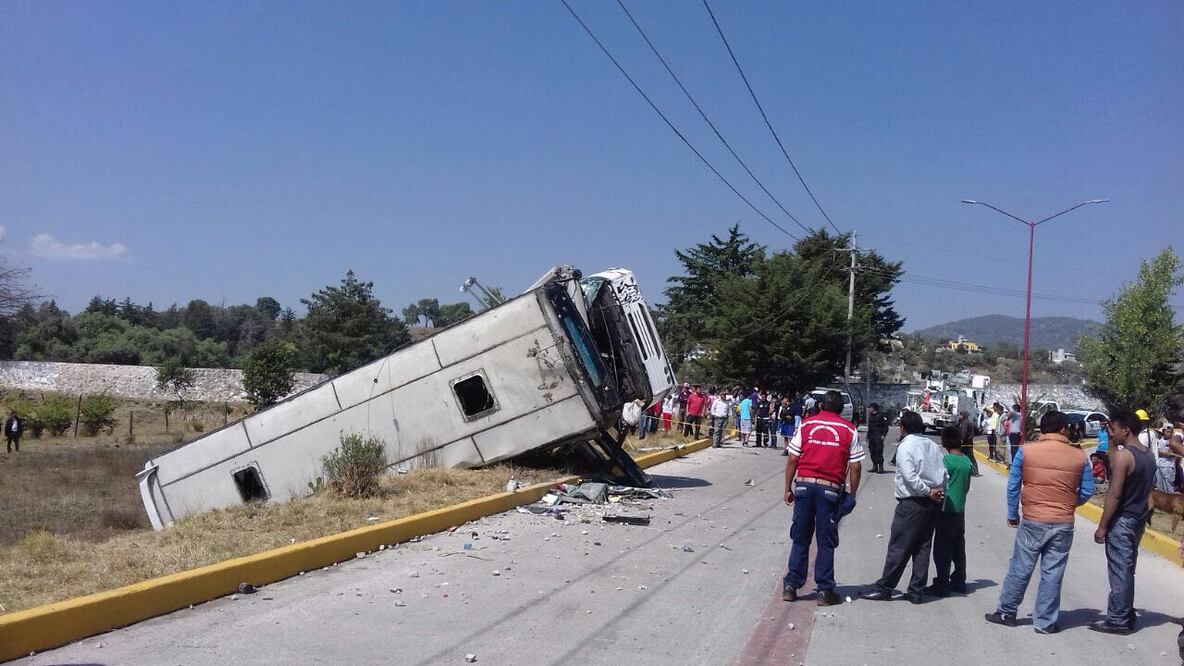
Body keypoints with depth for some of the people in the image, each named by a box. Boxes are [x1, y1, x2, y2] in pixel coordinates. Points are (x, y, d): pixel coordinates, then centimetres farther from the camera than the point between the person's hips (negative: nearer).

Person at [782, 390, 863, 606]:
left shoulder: (806, 425, 5)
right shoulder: (849, 430, 3)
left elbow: (792, 460, 3)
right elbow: (855, 467, -1)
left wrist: (788, 489, 10)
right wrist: (852, 494, 9)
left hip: (803, 484, 1)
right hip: (831, 489, -1)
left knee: (800, 539, 11)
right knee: (826, 542, 6)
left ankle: (791, 586, 12)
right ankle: (825, 591, 8)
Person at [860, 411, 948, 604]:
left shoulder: (905, 446, -10)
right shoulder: (932, 445, 11)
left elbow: (910, 477, -20)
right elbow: (945, 473, 9)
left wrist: (928, 492, -11)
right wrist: (938, 492, 5)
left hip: (912, 503, -7)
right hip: (933, 503, 7)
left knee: (898, 548, -2)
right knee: (923, 547, 10)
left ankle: (884, 588, 3)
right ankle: (917, 591, 13)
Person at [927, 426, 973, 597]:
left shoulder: (947, 460, -15)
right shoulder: (967, 462, 5)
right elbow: (967, 487, 13)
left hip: (947, 510, -7)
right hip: (960, 510, 7)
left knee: (942, 549, -2)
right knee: (958, 547, 15)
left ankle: (941, 584, 0)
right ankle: (959, 581, 22)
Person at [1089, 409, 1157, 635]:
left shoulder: (1123, 455, -18)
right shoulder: (1149, 454, 8)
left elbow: (1115, 494, -21)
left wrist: (1102, 526, -16)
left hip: (1122, 520, -9)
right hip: (1139, 519, 9)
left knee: (1119, 571, -2)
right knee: (1127, 570, 17)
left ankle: (1118, 620, 4)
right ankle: (1126, 616, 24)